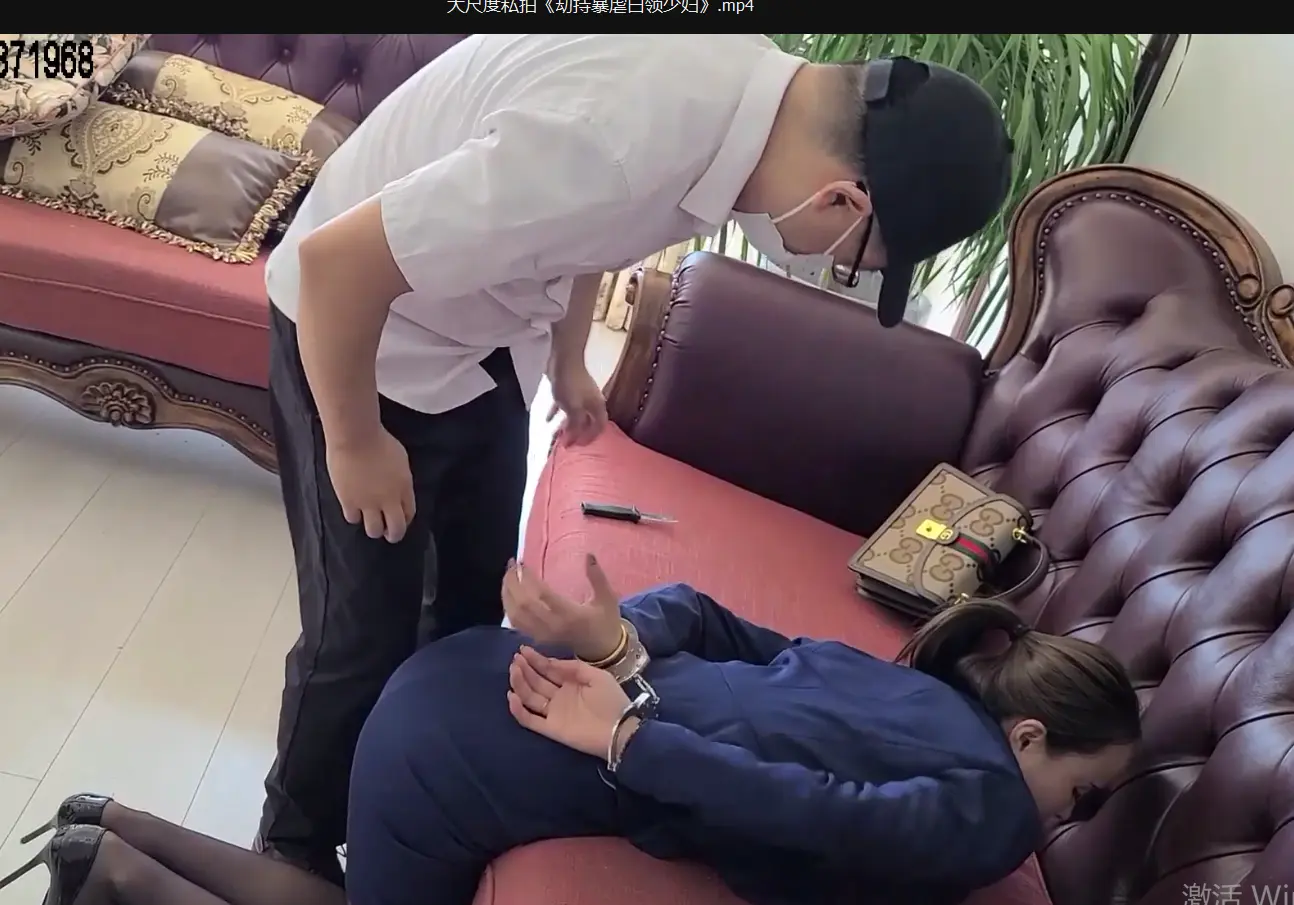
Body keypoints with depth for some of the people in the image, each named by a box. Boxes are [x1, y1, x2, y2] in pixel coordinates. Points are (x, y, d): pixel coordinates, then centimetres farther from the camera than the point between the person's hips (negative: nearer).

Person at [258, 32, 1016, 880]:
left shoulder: (754, 80, -12)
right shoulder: (612, 143, -40)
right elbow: (335, 258, -34)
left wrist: (568, 362, 18)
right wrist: (356, 443, -19)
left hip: (484, 332, 8)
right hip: (360, 332, -7)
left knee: (478, 597, 17)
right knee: (367, 632, 4)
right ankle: (296, 850, 31)